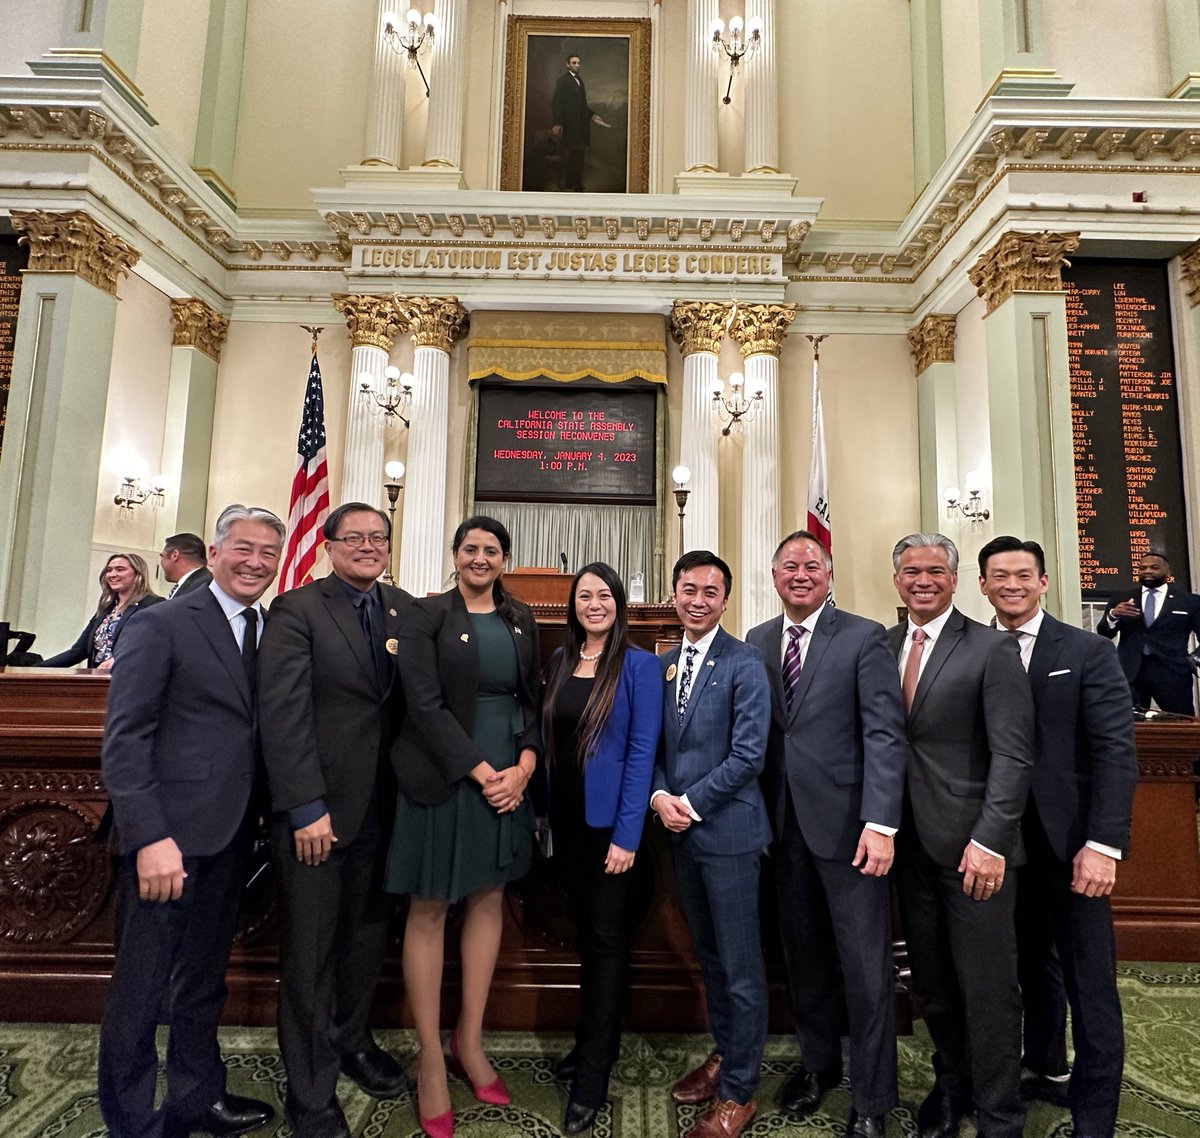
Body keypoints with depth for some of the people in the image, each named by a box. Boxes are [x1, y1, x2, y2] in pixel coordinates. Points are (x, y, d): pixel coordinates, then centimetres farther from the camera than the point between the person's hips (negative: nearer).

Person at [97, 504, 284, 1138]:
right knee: (141, 988, 8)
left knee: (203, 978, 22)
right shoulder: (163, 625, -9)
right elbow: (123, 738, -14)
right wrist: (149, 837, -20)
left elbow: (266, 731, 8)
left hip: (231, 838, 6)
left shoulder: (272, 634, 8)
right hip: (169, 834, -6)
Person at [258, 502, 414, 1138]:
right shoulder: (296, 609, -7)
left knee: (368, 935, 17)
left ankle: (351, 1039, 42)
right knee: (310, 948, 9)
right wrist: (306, 808, -15)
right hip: (315, 806, -4)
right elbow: (283, 714, -13)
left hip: (383, 803, 4)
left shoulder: (406, 611, 6)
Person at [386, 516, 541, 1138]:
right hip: (442, 777, -4)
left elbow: (532, 699, 7)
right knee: (429, 911, 8)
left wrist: (524, 765, -8)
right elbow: (425, 704, -13)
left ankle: (469, 1042, 32)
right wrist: (481, 772, -16)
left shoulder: (520, 619, 6)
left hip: (508, 776, 5)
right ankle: (430, 1061, 24)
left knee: (489, 900, 14)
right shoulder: (426, 613, -7)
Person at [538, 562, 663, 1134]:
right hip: (567, 818, 6)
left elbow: (642, 751, -14)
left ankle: (592, 1079, 23)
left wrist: (626, 834, -16)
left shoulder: (639, 665, -11)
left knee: (607, 940, 8)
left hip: (610, 822, -5)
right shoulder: (559, 661, 5)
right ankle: (596, 1040, 40)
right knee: (586, 932, 20)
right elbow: (548, 738, 9)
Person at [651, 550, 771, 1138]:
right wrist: (659, 795, -6)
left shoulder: (744, 663, -12)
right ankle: (723, 1054, 40)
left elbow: (748, 754, -16)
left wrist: (690, 804, -14)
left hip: (728, 830, -6)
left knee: (740, 966, 7)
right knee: (708, 955, 21)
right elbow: (657, 745, 11)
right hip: (681, 830, 6)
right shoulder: (664, 665, 8)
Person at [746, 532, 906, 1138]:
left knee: (865, 965, 8)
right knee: (803, 953, 17)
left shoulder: (863, 637, -6)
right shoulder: (756, 642, 7)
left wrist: (880, 824, -18)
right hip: (782, 822, 4)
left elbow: (885, 735, -11)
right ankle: (818, 1062, 39)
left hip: (846, 823, -4)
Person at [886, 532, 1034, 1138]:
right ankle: (951, 1084, 39)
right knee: (931, 981, 17)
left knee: (987, 987, 7)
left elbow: (1013, 756, -11)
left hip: (972, 845, -4)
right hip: (911, 841, 4)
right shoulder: (881, 647, 6)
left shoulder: (993, 649, -7)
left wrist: (990, 841, -18)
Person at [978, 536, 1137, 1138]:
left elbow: (1116, 750, -9)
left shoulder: (1089, 652, -4)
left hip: (1071, 841, -3)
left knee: (1089, 983, 5)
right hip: (1007, 840, 3)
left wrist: (1103, 843, -17)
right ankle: (1045, 1067, 38)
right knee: (1032, 963, 17)